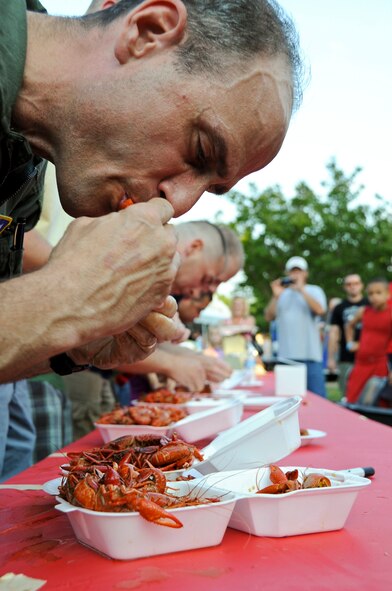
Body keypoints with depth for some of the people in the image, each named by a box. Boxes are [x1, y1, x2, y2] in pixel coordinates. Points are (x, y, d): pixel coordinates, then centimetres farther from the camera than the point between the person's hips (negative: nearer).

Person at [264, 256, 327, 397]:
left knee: (317, 396, -4)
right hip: (286, 355, 3)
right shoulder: (282, 294, 15)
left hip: (311, 354, -3)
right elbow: (269, 317, 7)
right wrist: (275, 296, -6)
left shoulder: (314, 290, 8)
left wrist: (301, 289, -10)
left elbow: (320, 310, -11)